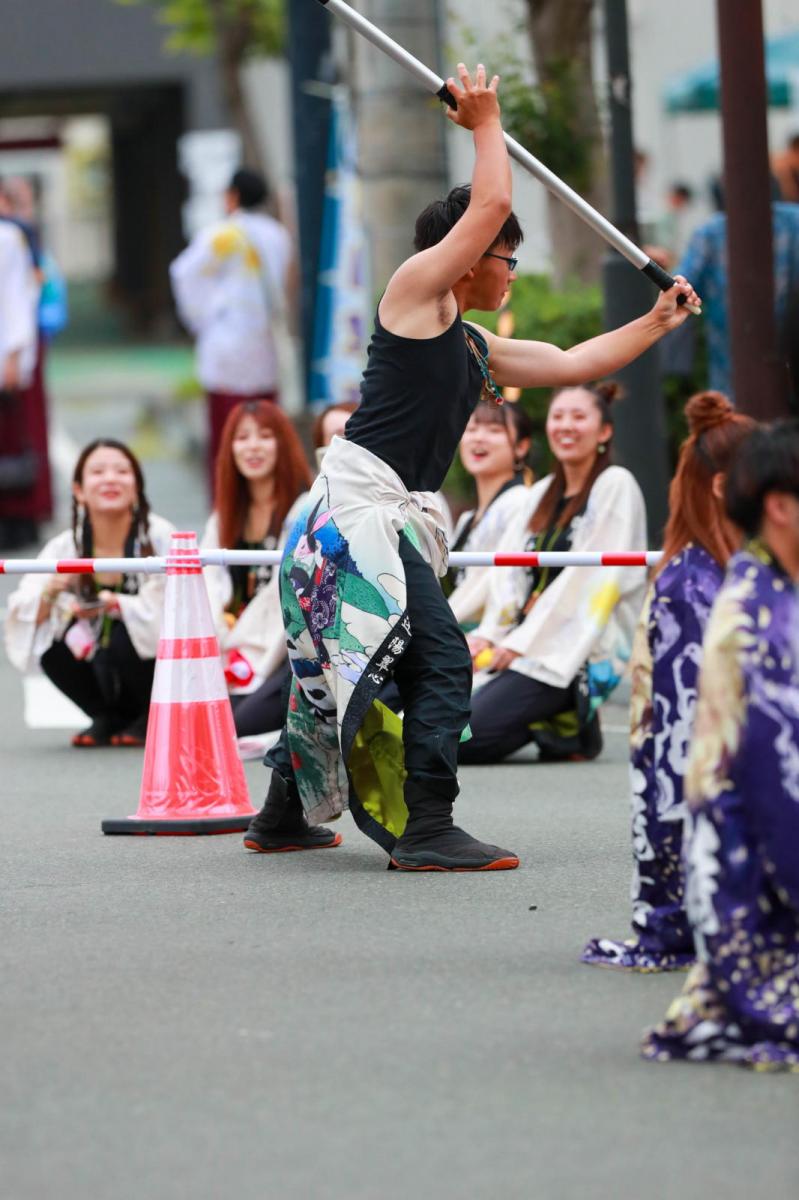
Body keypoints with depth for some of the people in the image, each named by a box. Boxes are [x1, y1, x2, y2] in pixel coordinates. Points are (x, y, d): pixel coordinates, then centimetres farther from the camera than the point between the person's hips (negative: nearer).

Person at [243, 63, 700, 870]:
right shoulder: (416, 289, -3)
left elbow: (576, 364, 28)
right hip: (357, 506, -10)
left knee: (343, 666, 17)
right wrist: (485, 123, 5)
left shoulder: (476, 351, 21)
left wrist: (656, 323, 29)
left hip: (390, 520, 10)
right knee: (440, 661, -15)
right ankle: (425, 832, -18)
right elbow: (489, 205, -9)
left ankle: (283, 816, 28)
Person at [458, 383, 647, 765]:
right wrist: (489, 634, -5)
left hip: (581, 654, -8)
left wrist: (523, 642, -13)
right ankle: (551, 722, 2)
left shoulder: (615, 486, -4)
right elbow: (510, 571, 14)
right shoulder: (541, 493, 20)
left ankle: (569, 728, -2)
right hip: (522, 645, 8)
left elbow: (600, 578, -12)